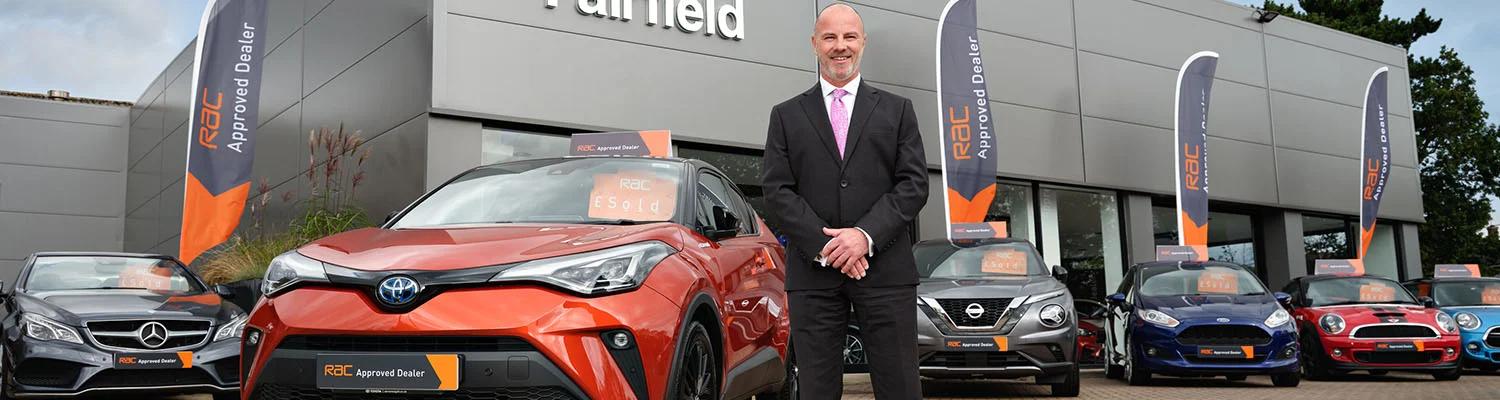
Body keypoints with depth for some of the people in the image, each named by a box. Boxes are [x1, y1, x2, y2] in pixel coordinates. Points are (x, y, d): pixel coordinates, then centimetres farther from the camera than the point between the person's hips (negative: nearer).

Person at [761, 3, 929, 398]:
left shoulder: (897, 110, 13)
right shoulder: (786, 115, 12)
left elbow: (914, 183, 4)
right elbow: (776, 190, 3)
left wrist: (866, 235, -11)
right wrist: (825, 246, -10)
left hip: (885, 268, 0)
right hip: (813, 273, 0)